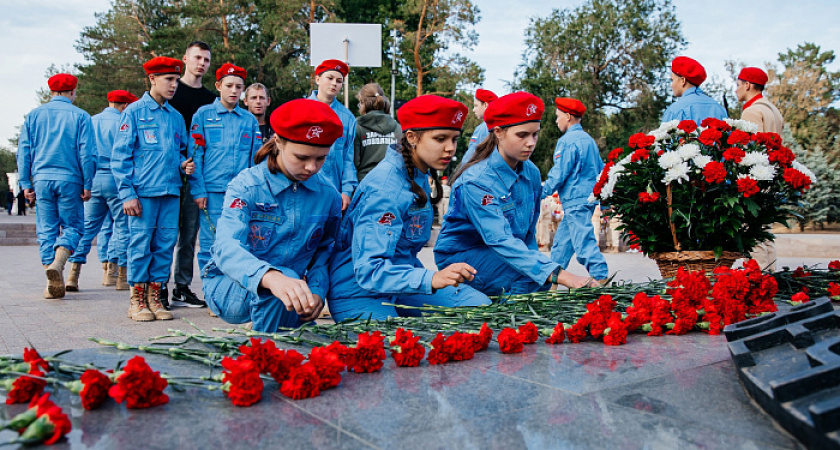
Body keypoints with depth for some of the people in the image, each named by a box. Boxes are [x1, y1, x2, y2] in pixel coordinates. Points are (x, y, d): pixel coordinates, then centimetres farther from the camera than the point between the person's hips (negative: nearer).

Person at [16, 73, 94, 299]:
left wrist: (25, 183, 10)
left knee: (46, 229, 8)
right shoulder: (80, 116, 0)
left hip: (42, 179, 3)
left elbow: (24, 151, 7)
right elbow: (85, 153, -5)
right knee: (72, 225, 7)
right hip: (69, 179, -3)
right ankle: (57, 263, -18)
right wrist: (87, 185, -1)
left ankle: (53, 283, 8)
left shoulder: (34, 115, 9)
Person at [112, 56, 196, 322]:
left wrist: (183, 164, 2)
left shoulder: (176, 117, 16)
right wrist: (127, 193, -10)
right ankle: (137, 301, 7)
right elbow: (120, 156, -2)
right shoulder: (134, 111, 2)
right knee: (140, 244, -3)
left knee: (165, 244, 4)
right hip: (143, 191, -5)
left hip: (171, 191, 5)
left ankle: (154, 297, 13)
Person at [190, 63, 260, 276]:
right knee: (210, 245, -2)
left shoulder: (250, 120, 14)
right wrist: (198, 190, -6)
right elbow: (195, 155, 2)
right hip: (212, 192, -2)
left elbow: (256, 158, 14)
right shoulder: (204, 114, 7)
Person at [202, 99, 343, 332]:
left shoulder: (328, 194, -4)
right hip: (228, 287, -5)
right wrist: (271, 277, -55)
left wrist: (316, 292, -16)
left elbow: (324, 252, 5)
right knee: (285, 277, -34)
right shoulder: (246, 186, -18)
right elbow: (226, 248, -33)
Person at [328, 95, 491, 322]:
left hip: (400, 281, 9)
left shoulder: (419, 176, 4)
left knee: (479, 304, -4)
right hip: (359, 292, -8)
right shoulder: (385, 188, -25)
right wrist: (431, 279, -44)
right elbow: (369, 270, -33)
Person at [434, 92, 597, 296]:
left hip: (506, 254, 7)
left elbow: (529, 233, 11)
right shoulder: (475, 181, -24)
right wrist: (556, 274, -46)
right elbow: (500, 239, -37)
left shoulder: (531, 173, -1)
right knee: (530, 277, -30)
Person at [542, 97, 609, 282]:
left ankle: (601, 277, -15)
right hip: (589, 197, 10)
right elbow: (601, 170, 20)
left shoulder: (567, 141, -12)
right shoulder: (588, 139, 16)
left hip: (575, 201, -10)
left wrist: (541, 194, -5)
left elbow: (559, 174, -15)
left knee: (584, 242, -11)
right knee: (562, 239, 16)